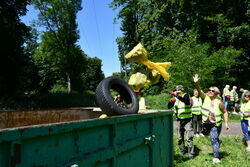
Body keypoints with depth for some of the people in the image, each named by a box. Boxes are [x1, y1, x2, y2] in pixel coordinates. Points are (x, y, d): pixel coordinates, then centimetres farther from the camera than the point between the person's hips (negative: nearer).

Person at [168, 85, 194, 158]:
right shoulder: (175, 98, 4)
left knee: (189, 138, -8)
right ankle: (182, 151, 26)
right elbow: (169, 107, 0)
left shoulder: (186, 96, -8)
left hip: (187, 120, -5)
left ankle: (190, 153, 1)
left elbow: (185, 100, -33)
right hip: (179, 120, 5)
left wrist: (176, 95, -46)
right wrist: (171, 101, -20)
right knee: (180, 138, 12)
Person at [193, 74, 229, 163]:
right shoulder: (206, 97, -8)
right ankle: (218, 141, 52)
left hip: (215, 124, -4)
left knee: (213, 139, -8)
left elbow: (225, 112, -3)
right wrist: (196, 83, -41)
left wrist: (226, 123, -7)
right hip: (206, 123, 4)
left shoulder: (219, 102, -13)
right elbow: (199, 91, -23)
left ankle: (216, 157, 5)